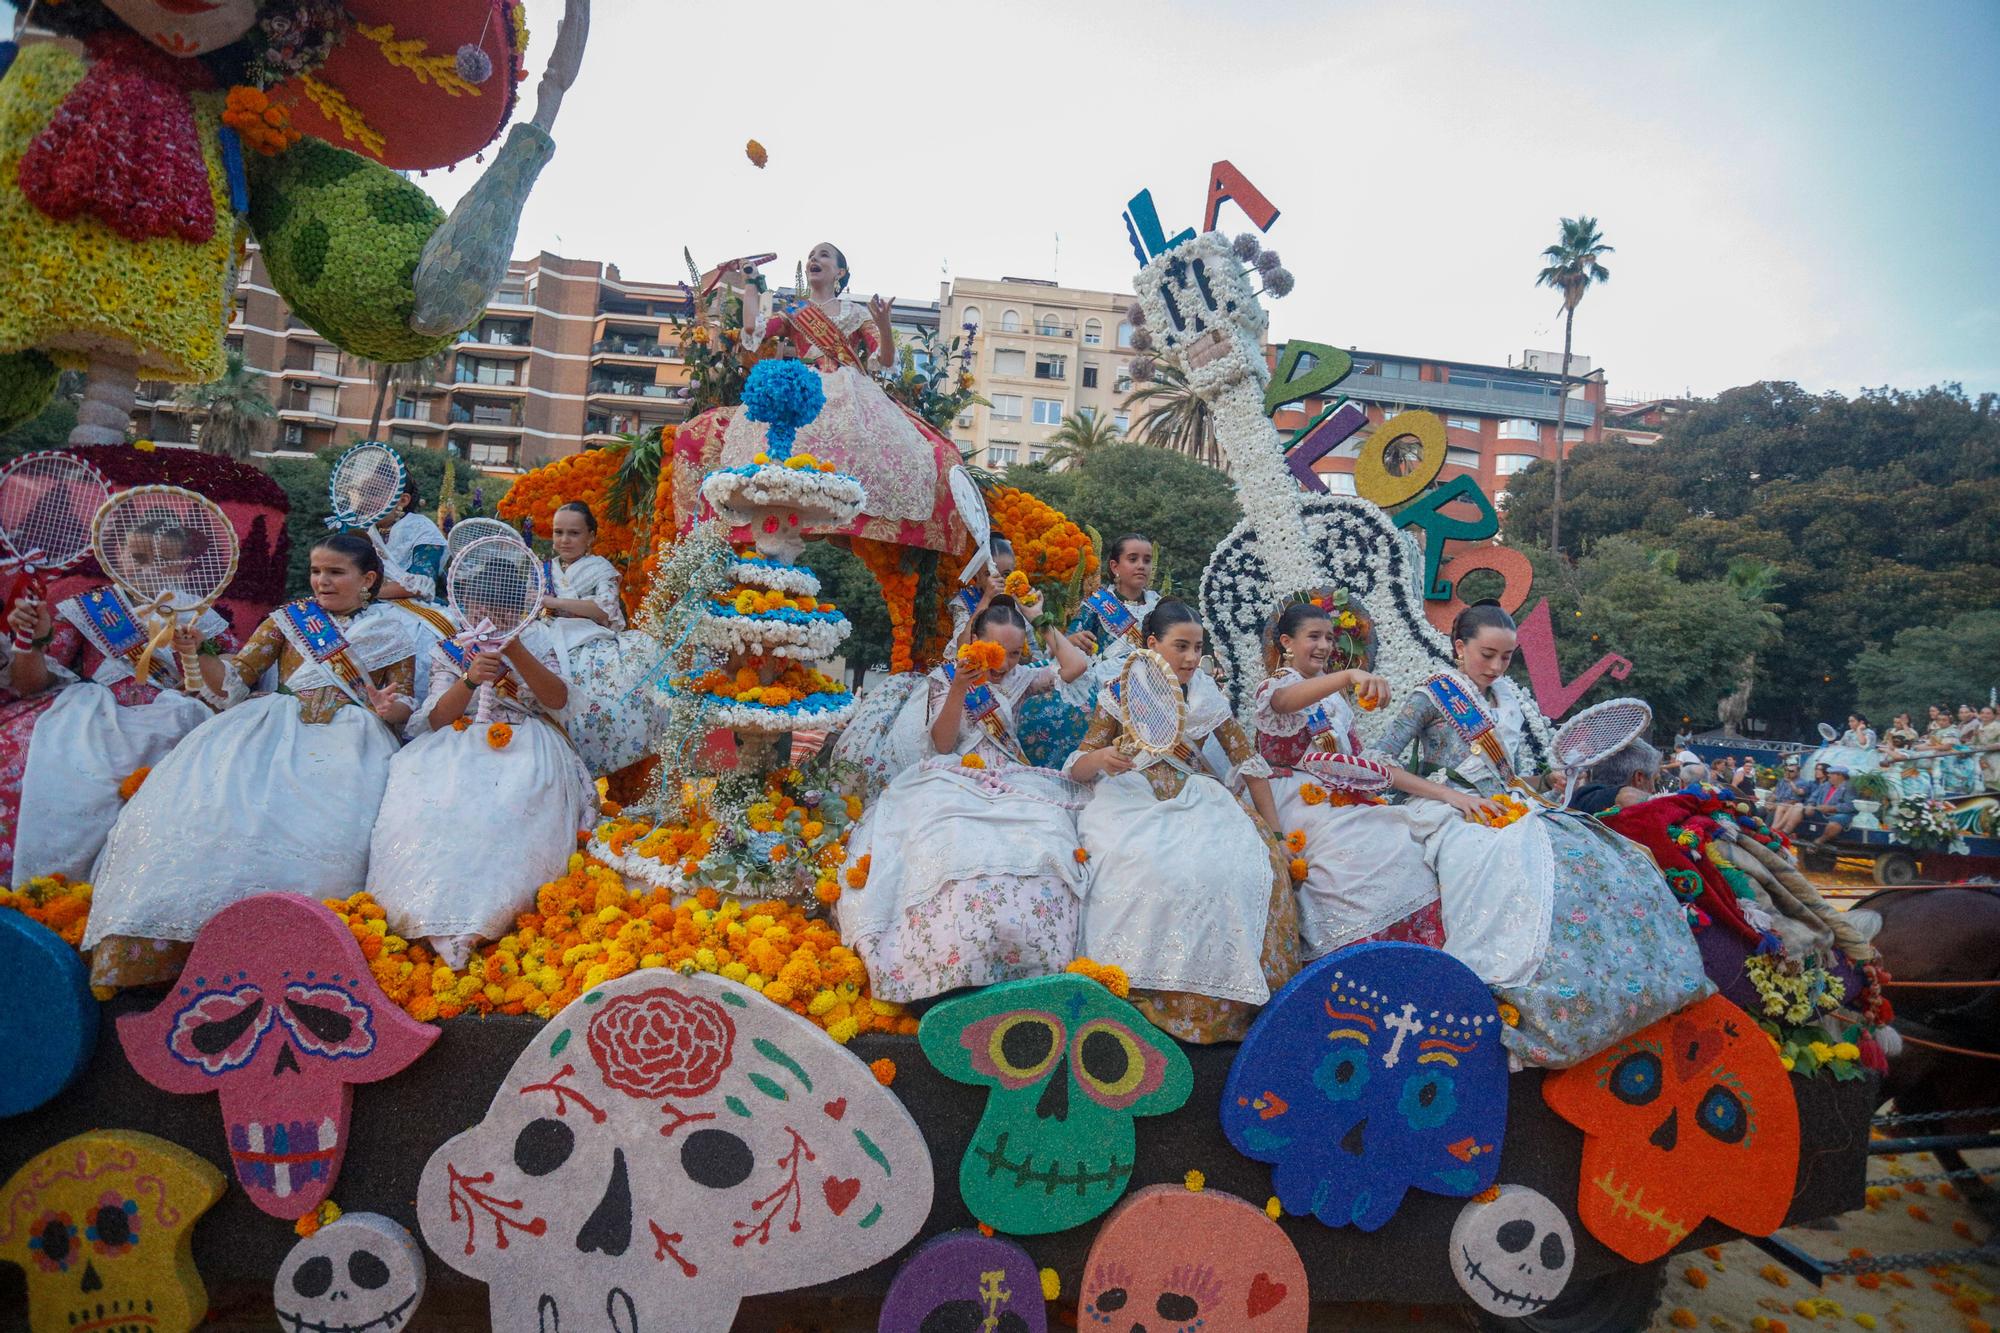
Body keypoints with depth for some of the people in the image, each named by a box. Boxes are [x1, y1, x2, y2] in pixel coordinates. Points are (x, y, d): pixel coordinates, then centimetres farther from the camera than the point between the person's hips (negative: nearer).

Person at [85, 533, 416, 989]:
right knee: (206, 796, -24)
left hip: (348, 737, -2)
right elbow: (232, 682, 10)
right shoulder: (288, 619, 19)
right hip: (277, 725, 2)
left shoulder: (388, 635, 15)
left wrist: (389, 708, -10)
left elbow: (405, 709, 12)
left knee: (325, 815, -32)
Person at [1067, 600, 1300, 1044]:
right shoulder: (1120, 693, 2)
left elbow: (1248, 760, 10)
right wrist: (1101, 758, -25)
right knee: (1150, 870, -35)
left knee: (1252, 861, -25)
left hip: (1195, 801, 3)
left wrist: (1274, 833, 5)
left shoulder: (1206, 695, 9)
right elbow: (1077, 769, -1)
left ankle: (1224, 996, -11)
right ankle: (1144, 991, -17)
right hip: (1132, 802, -3)